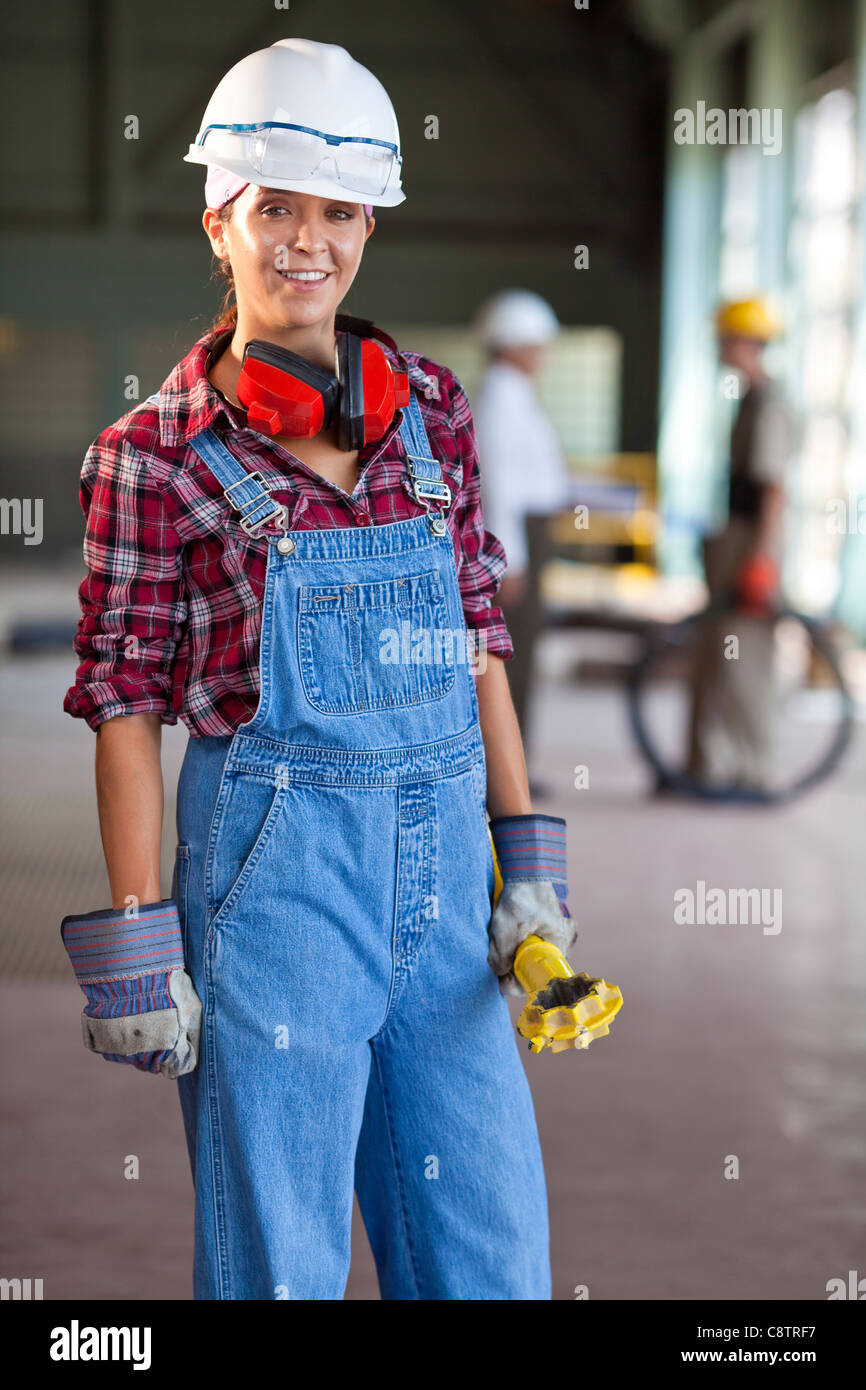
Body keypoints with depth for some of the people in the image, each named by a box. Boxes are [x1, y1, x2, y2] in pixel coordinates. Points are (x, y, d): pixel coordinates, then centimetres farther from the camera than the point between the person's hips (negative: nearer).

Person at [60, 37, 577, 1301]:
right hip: (273, 862, -4)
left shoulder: (430, 410, 8)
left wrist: (528, 862, 9)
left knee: (493, 1251, 10)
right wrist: (138, 945, -8)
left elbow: (478, 640, 12)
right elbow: (126, 698, -4)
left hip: (440, 862, 5)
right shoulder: (157, 455, -5)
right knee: (279, 1257, 3)